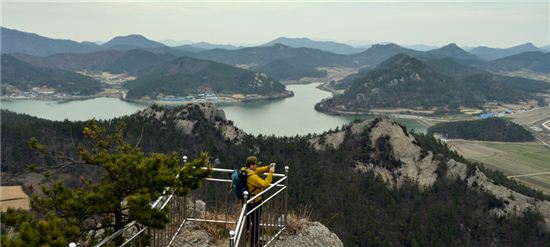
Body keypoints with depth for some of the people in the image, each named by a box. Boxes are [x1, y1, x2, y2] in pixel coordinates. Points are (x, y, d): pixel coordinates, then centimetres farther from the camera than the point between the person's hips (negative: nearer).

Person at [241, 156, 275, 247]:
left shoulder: (245, 171, -2)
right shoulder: (252, 177, -30)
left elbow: (258, 170, 10)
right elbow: (265, 184, -33)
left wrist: (267, 168, -3)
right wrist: (270, 172, -26)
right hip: (255, 202, -9)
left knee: (248, 221, 26)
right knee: (255, 223, 7)